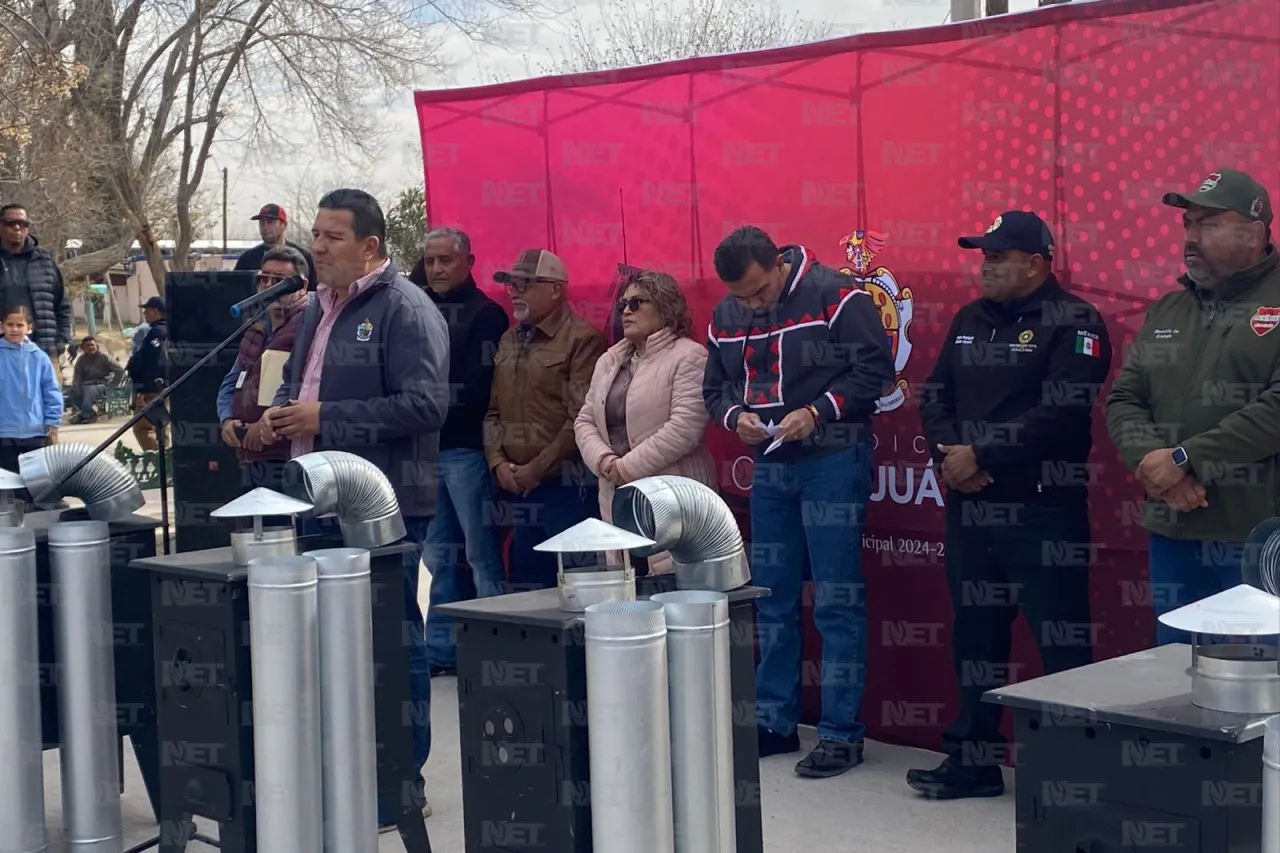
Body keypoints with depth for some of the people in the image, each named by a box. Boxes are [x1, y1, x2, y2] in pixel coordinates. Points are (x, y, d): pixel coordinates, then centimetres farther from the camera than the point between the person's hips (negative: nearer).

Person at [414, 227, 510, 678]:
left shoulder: (486, 315, -2)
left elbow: (480, 386, -11)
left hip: (465, 449, -6)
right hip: (424, 448, 6)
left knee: (481, 554, -4)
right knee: (439, 555, 11)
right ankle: (441, 648, 18)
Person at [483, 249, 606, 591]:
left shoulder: (581, 339, -7)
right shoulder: (508, 341, 17)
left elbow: (581, 417, -13)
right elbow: (493, 411, 18)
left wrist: (538, 468, -11)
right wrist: (498, 462, 2)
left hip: (565, 485, -7)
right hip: (517, 487, 7)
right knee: (526, 585, 11)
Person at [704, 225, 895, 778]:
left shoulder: (834, 296, -11)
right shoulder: (725, 318, 8)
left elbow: (875, 368, -13)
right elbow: (715, 388, 16)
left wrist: (817, 412, -20)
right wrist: (735, 416, -5)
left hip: (833, 462, -6)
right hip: (768, 466, 7)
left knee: (837, 601, -4)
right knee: (772, 600, 12)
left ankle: (842, 733, 4)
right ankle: (775, 722, 23)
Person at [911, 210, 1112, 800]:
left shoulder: (1074, 323, -8)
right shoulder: (969, 321, 14)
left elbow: (1061, 414, -19)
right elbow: (934, 397, 12)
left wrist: (982, 455, -16)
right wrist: (949, 455, -8)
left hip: (1044, 511, -7)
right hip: (968, 508, 7)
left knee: (1061, 643, -3)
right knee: (975, 637, 14)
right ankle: (973, 760, 26)